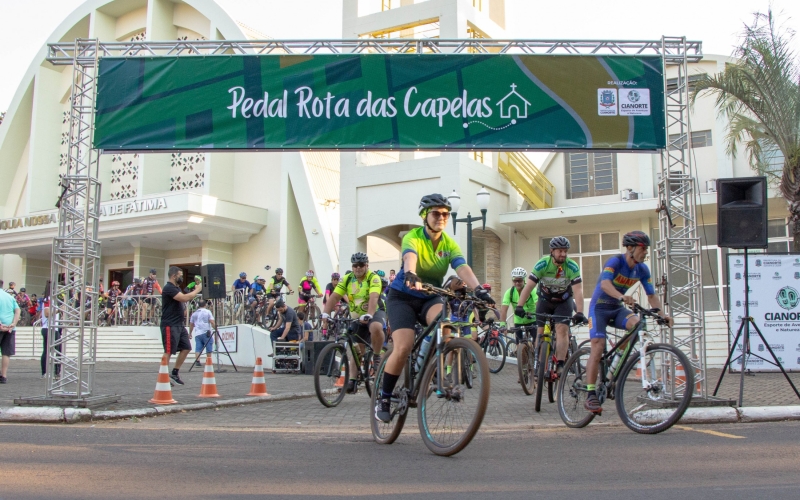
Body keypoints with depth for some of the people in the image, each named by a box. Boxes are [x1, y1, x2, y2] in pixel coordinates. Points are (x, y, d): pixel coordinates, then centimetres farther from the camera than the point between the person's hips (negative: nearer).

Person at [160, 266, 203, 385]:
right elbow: (184, 298, -27)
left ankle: (174, 373, 17)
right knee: (168, 351, -6)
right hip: (170, 325, -10)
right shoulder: (169, 288, -15)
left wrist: (195, 291, 10)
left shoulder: (177, 288, 17)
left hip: (179, 325, 10)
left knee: (186, 348, 9)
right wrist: (197, 290, -15)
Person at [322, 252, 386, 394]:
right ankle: (352, 380, 8)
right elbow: (334, 297, -11)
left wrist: (368, 315, -48)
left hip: (375, 313, -5)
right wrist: (325, 313, -26)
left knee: (376, 328, -37)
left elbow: (373, 298, -33)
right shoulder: (347, 279, -3)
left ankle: (377, 356, -15)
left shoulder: (373, 278, -17)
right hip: (356, 316, 5)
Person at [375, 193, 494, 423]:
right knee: (404, 346, -20)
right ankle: (384, 398, -1)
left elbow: (463, 268, -22)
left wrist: (478, 289, -41)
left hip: (430, 298, 3)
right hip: (403, 296, -3)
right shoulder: (413, 237, -16)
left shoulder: (450, 244, -5)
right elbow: (409, 257, -38)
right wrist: (411, 276, -61)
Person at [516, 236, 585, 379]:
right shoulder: (542, 264, -23)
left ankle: (560, 365, -20)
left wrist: (579, 312, -42)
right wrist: (519, 306, -38)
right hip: (545, 300, 1)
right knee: (540, 332, -5)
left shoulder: (572, 267, -24)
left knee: (562, 330, -19)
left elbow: (578, 291, -29)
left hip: (564, 301, -1)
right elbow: (528, 286, -27)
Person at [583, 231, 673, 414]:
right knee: (598, 347, -18)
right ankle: (591, 396, -16)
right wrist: (622, 297, -57)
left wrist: (661, 313, -20)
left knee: (637, 323, -25)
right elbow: (604, 283, -39)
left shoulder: (642, 269, -3)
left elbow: (651, 295, -2)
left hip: (617, 308, 5)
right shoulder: (615, 261, -21)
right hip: (599, 306, -5)